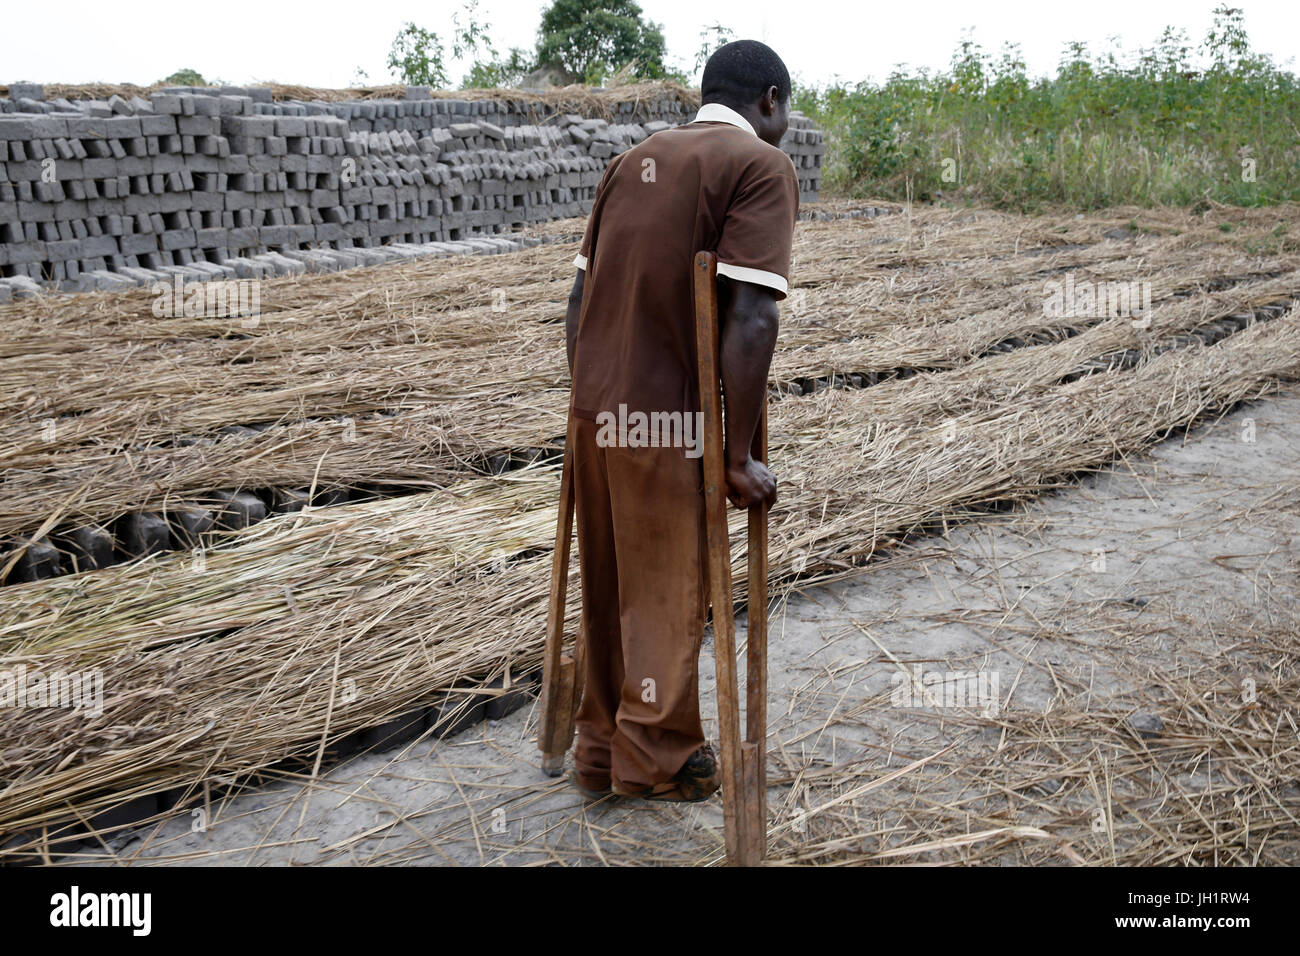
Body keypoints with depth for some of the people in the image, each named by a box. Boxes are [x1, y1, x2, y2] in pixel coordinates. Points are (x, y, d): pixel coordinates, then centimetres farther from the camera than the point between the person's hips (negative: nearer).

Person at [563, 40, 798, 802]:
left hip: (597, 409, 7)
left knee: (610, 589, 19)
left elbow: (582, 296, 13)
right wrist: (739, 455, -16)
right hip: (668, 423, -7)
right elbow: (750, 317, -19)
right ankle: (656, 761, 27)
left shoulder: (633, 160, 14)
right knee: (669, 597, 10)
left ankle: (603, 749, 34)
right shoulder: (763, 167, -8)